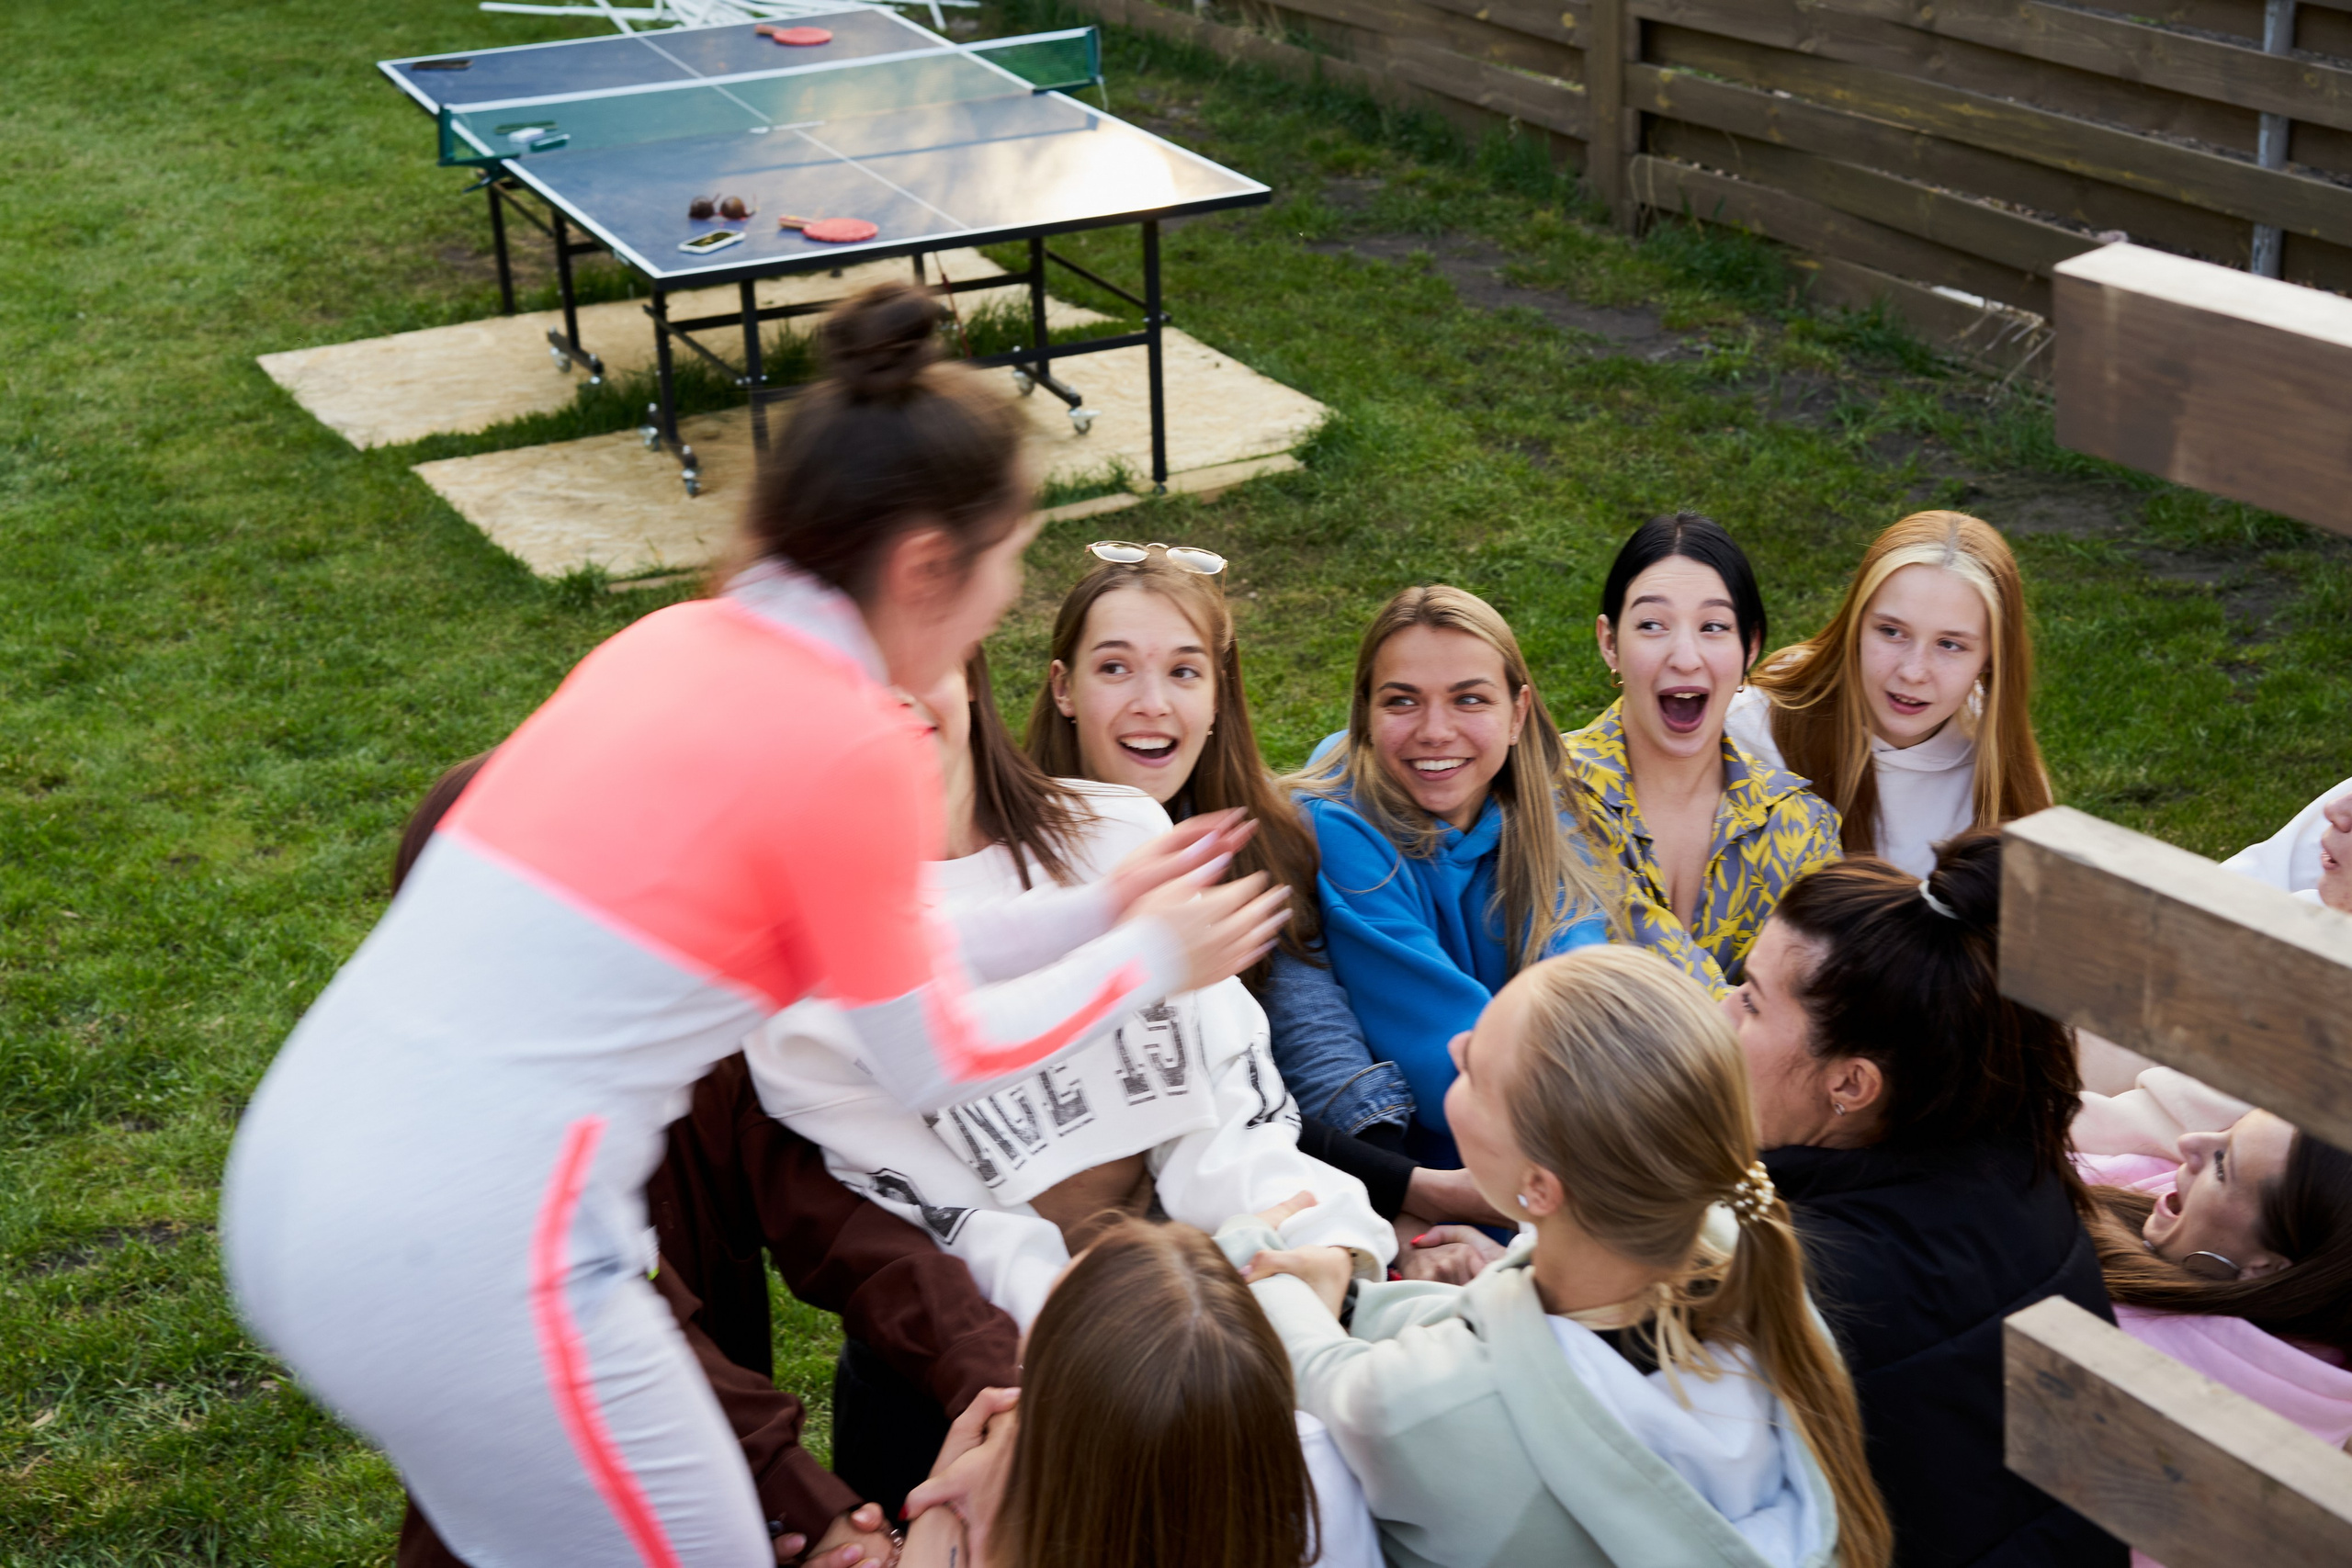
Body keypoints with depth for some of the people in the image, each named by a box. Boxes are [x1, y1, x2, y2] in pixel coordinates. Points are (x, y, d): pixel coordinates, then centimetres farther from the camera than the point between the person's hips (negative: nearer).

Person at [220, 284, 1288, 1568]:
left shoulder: (677, 645, 9)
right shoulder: (851, 749, -14)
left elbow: (864, 966, 18)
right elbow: (937, 1059, 2)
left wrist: (1098, 910, 24)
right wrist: (1153, 958, 16)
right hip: (462, 1258, -8)